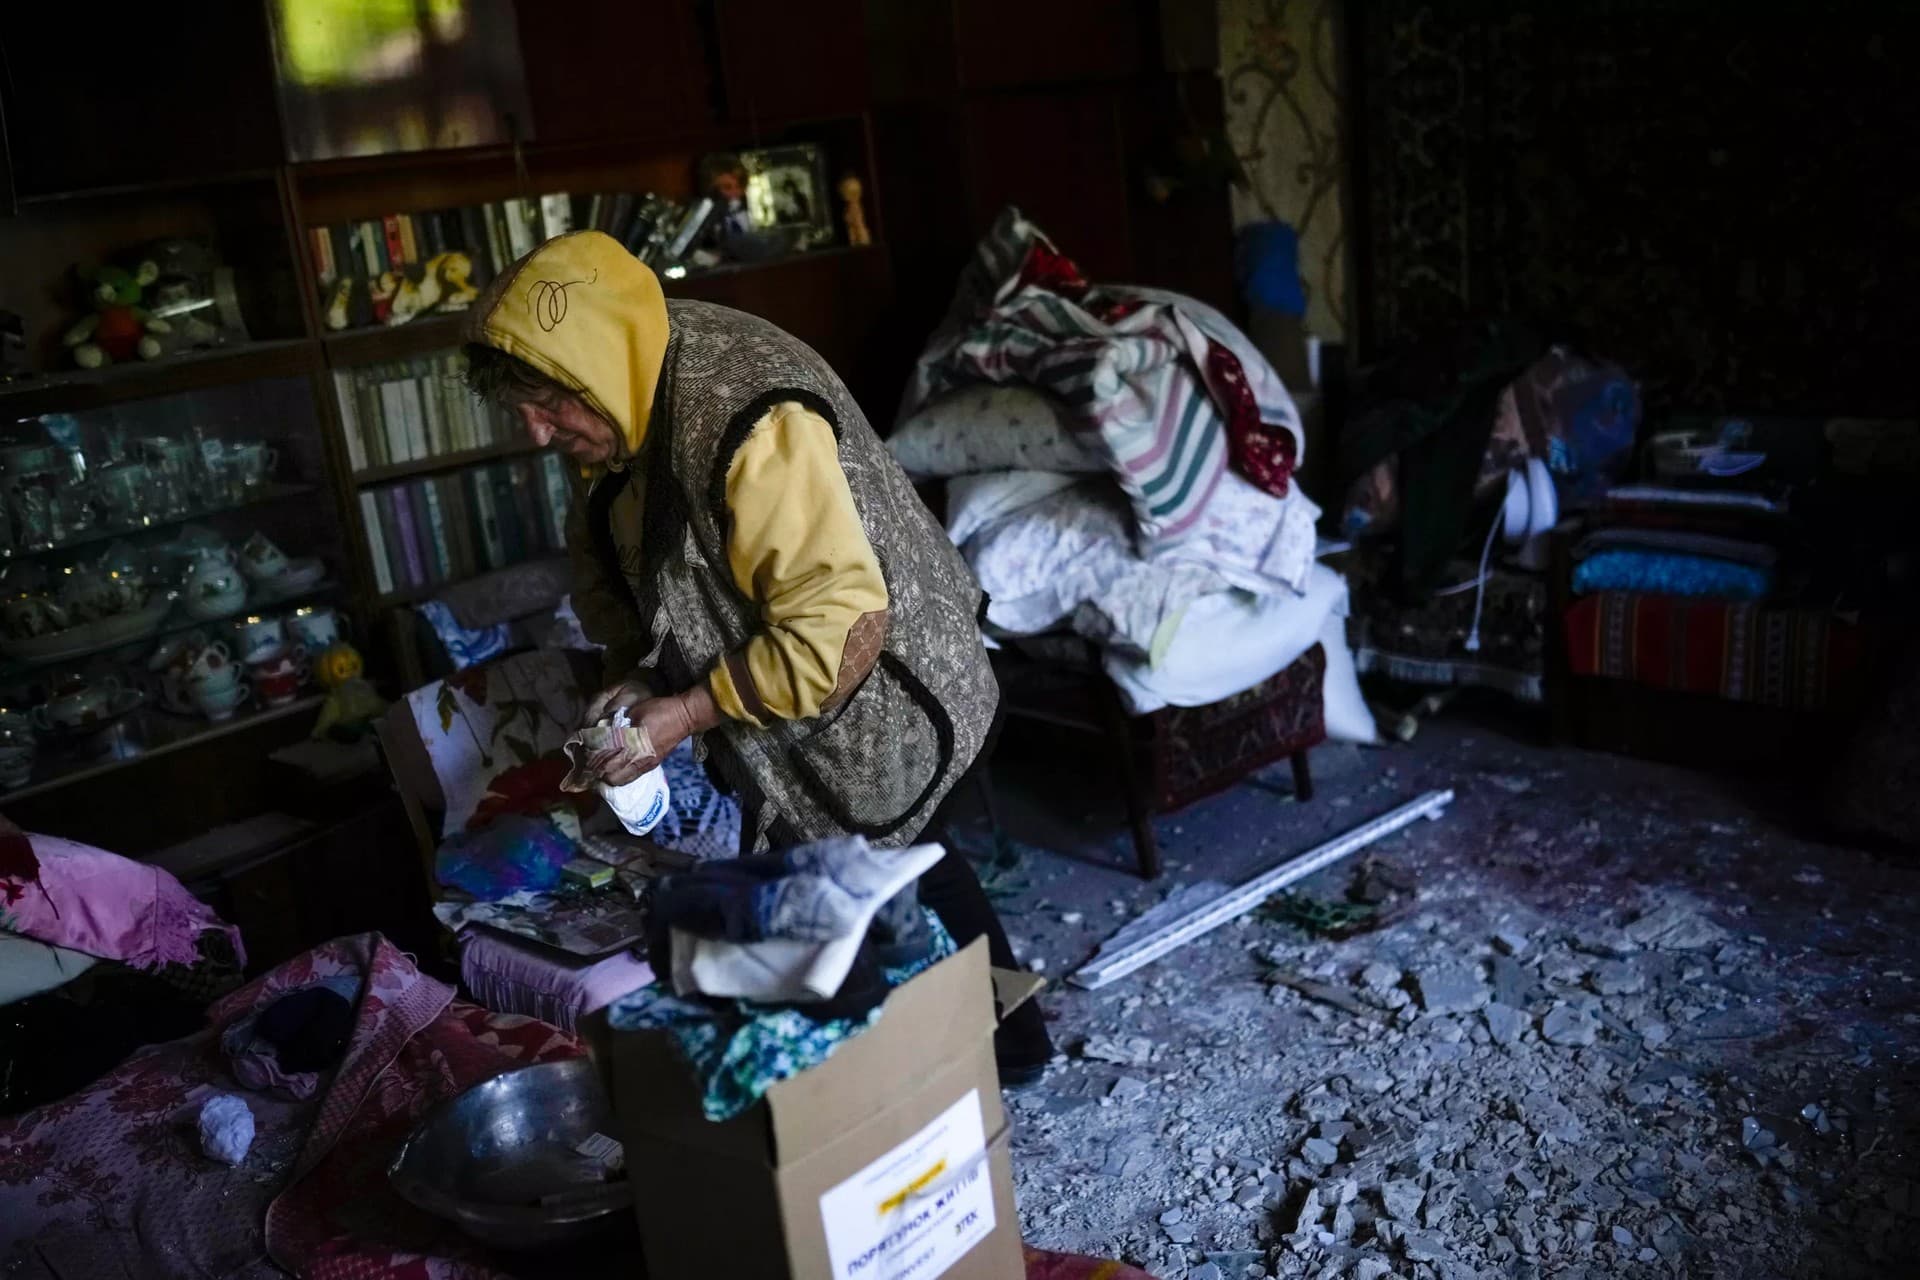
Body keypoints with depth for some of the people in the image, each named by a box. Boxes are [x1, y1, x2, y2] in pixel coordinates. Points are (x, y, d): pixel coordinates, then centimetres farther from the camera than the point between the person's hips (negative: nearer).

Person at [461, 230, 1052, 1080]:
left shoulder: (750, 423, -32)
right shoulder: (645, 406, -3)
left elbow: (839, 627, -34)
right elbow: (651, 579, 10)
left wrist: (688, 712, -27)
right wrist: (638, 680, -7)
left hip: (883, 719, -9)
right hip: (806, 727, 10)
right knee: (914, 880, 24)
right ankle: (1004, 1040, 45)